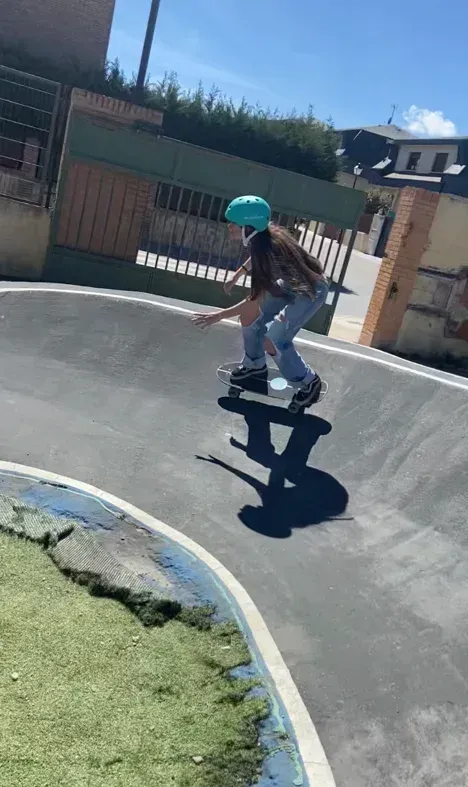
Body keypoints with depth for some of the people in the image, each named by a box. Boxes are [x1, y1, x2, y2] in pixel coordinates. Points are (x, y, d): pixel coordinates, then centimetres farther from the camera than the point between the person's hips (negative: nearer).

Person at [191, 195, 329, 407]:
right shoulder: (261, 234, -11)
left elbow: (256, 299, -33)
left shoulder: (265, 248, -36)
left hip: (310, 291, -9)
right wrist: (235, 277, 24)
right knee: (249, 316, 7)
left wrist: (219, 315, -30)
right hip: (290, 283, 9)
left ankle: (309, 381, 10)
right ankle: (255, 364, 30)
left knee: (272, 341, -12)